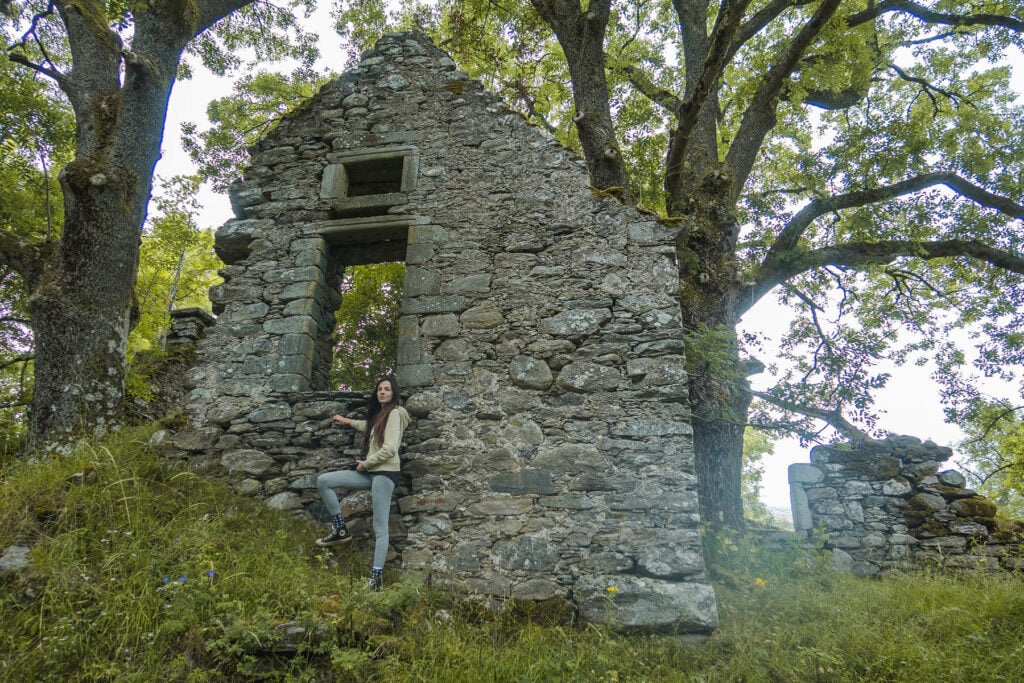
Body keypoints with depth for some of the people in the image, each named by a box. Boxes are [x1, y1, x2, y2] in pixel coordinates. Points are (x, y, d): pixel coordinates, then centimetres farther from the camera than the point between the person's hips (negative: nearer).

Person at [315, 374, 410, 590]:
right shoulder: (380, 414, 18)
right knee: (323, 480, 3)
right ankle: (341, 530, 6)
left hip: (385, 472, -9)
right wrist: (348, 421, 43)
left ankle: (377, 577, -6)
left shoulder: (395, 413, -11)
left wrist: (365, 463, -10)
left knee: (380, 527, -9)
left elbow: (390, 448, -21)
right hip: (371, 472, 9)